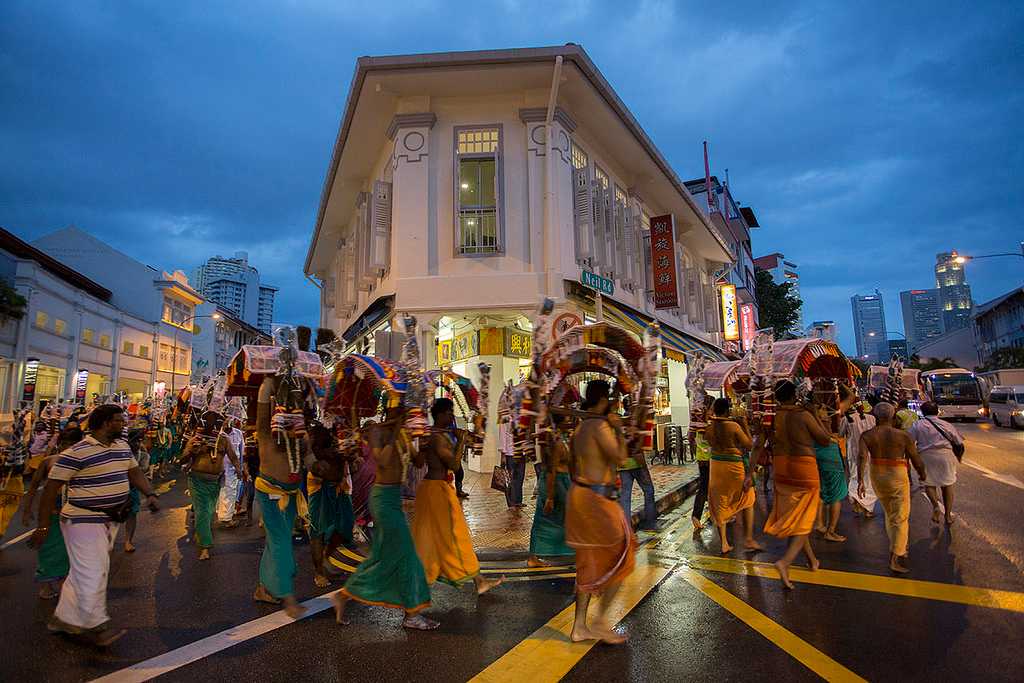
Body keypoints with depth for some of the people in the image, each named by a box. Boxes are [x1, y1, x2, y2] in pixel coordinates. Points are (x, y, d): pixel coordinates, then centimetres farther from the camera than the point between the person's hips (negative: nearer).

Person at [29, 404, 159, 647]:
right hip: (84, 521, -8)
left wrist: (150, 494, -3)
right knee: (92, 574, -3)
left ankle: (64, 618, 32)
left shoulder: (122, 446, 7)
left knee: (82, 572, 18)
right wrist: (43, 526, -14)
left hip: (110, 520, 8)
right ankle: (97, 626, 8)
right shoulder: (77, 453, -17)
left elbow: (134, 472, 13)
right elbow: (51, 488, -14)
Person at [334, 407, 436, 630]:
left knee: (383, 556, 16)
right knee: (403, 554, 0)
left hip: (394, 496, 9)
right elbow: (383, 461, -27)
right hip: (384, 497, -9)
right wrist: (394, 433, -22)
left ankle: (344, 596, 29)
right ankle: (411, 614, 13)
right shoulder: (377, 431, -14)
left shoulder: (400, 432, 9)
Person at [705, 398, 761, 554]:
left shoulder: (709, 429, -3)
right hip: (735, 467, -4)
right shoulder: (734, 426, -17)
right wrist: (744, 424, -3)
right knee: (747, 503, 16)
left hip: (716, 466, 4)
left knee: (720, 504, 12)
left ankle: (724, 543, 15)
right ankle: (749, 539, 15)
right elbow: (749, 444, -9)